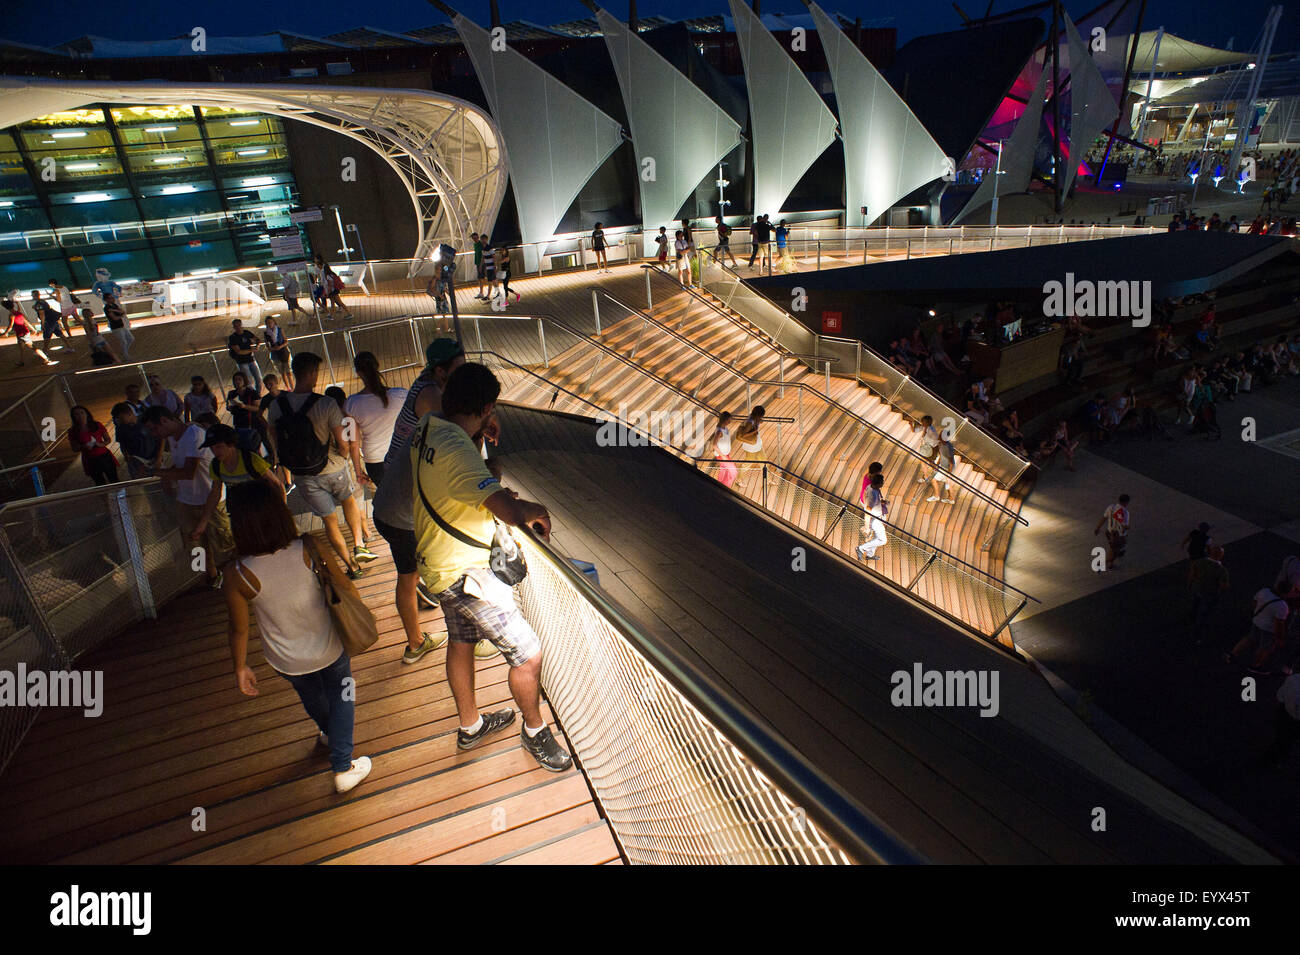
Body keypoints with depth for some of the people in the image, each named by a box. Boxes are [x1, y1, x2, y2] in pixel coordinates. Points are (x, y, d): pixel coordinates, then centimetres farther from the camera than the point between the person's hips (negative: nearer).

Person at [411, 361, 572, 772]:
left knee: (461, 641, 26)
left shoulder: (427, 428, -2)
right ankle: (535, 731, 24)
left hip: (442, 564, 10)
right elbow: (511, 513, -42)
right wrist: (535, 510, -22)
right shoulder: (457, 451, -31)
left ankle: (470, 726, 47)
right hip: (466, 573, -10)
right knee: (528, 654, 1)